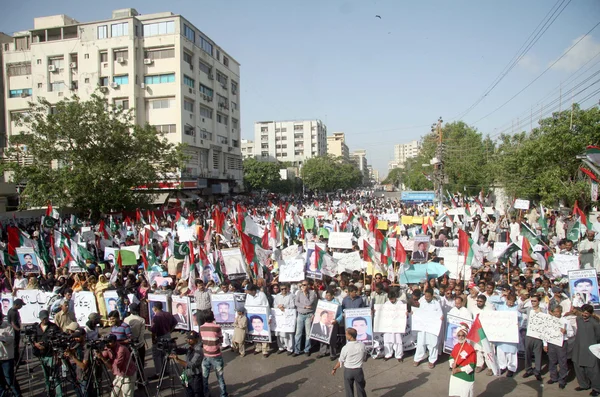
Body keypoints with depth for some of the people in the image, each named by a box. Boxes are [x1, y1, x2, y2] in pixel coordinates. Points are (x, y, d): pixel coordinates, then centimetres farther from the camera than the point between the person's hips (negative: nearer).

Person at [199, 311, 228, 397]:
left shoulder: (201, 327, -4)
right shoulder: (217, 327, -15)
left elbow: (201, 339, 9)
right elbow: (221, 340, -3)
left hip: (205, 356, 3)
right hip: (216, 356, -3)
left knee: (204, 377, 15)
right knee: (220, 377, 8)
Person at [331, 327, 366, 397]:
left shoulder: (345, 348, -21)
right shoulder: (362, 345, -12)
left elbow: (341, 361, -9)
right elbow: (364, 358, 3)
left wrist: (334, 369, 8)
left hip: (348, 371, -2)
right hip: (358, 370, 2)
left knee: (349, 391, 16)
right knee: (360, 390, 18)